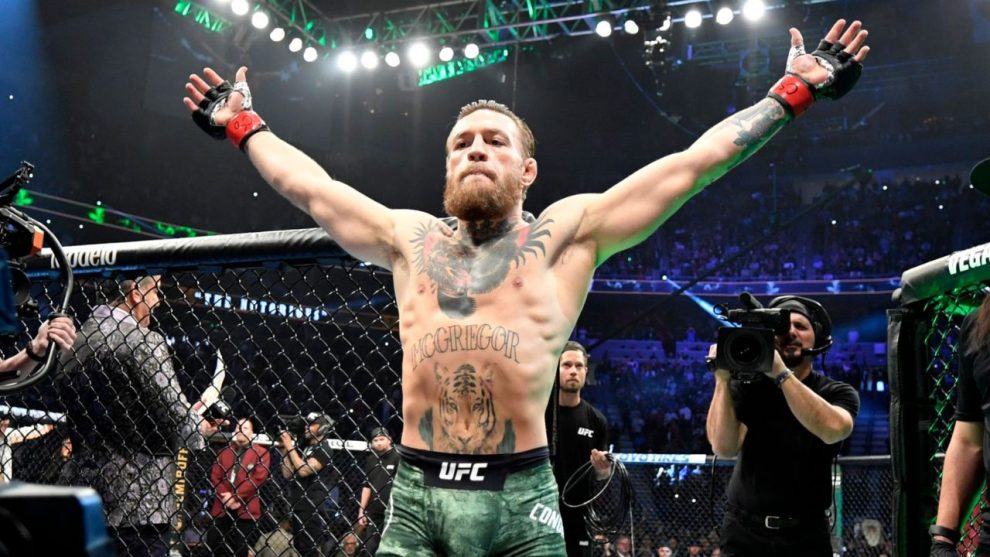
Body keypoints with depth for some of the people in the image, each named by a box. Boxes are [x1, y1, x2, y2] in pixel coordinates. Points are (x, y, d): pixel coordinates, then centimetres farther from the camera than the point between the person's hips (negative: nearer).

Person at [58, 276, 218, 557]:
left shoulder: (74, 343, 10)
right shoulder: (143, 342, -13)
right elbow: (176, 419, -15)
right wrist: (200, 426, 8)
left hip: (80, 490, 7)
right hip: (136, 501, -7)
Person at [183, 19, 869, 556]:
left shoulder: (567, 231, 7)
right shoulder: (409, 236, 16)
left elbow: (694, 162, 7)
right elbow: (310, 185, 26)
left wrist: (792, 92, 9)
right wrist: (244, 125, 34)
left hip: (521, 497, -2)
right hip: (415, 495, 2)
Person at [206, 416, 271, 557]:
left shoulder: (261, 453, 2)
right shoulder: (224, 452, 17)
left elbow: (259, 478, -9)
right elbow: (215, 477, 8)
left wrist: (235, 496, -13)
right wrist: (226, 498, -9)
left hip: (246, 510, -4)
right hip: (221, 509, 4)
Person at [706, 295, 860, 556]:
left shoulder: (838, 393, 0)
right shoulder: (746, 387, -1)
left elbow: (832, 430, -22)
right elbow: (724, 447, -15)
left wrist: (782, 373, -26)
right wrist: (723, 380, -23)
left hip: (806, 535, 1)